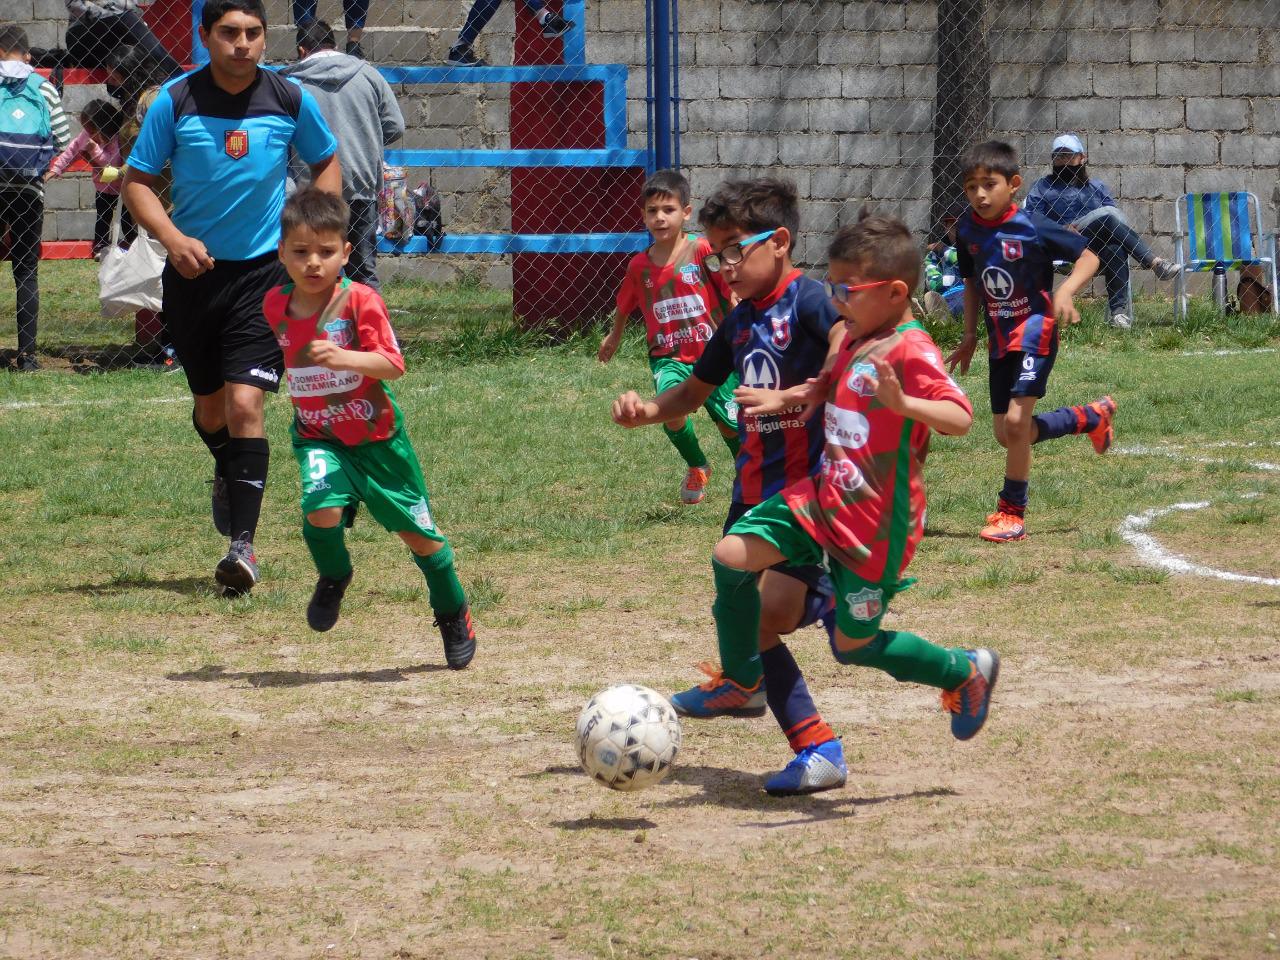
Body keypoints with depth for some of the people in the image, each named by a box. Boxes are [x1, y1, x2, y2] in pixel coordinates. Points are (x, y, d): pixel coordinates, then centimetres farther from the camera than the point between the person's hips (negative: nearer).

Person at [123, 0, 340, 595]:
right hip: (193, 272, 2)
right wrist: (174, 238, -18)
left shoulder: (291, 100, -4)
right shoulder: (175, 102, -7)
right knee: (209, 406, 16)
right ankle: (228, 475, 50)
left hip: (264, 272, -2)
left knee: (244, 404, -14)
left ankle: (242, 547, -13)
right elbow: (136, 180, -1)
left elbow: (327, 163, 13)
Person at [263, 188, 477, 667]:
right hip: (318, 438, 2)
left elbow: (392, 364, -25)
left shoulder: (360, 301, -18)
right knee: (321, 509, -25)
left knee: (416, 530, 7)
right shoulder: (275, 305, -3)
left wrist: (343, 358, -40)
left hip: (376, 436, -2)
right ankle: (333, 578, 8)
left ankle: (453, 614, 31)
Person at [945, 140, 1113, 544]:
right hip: (1000, 337, 7)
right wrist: (970, 336, 15)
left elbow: (1088, 257, -11)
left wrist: (1065, 292, -27)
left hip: (1035, 331, -7)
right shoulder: (967, 230, 1)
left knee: (1016, 421, -18)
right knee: (1006, 435, 10)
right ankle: (1092, 417, 32)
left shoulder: (1032, 228, -17)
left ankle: (1012, 513, -3)